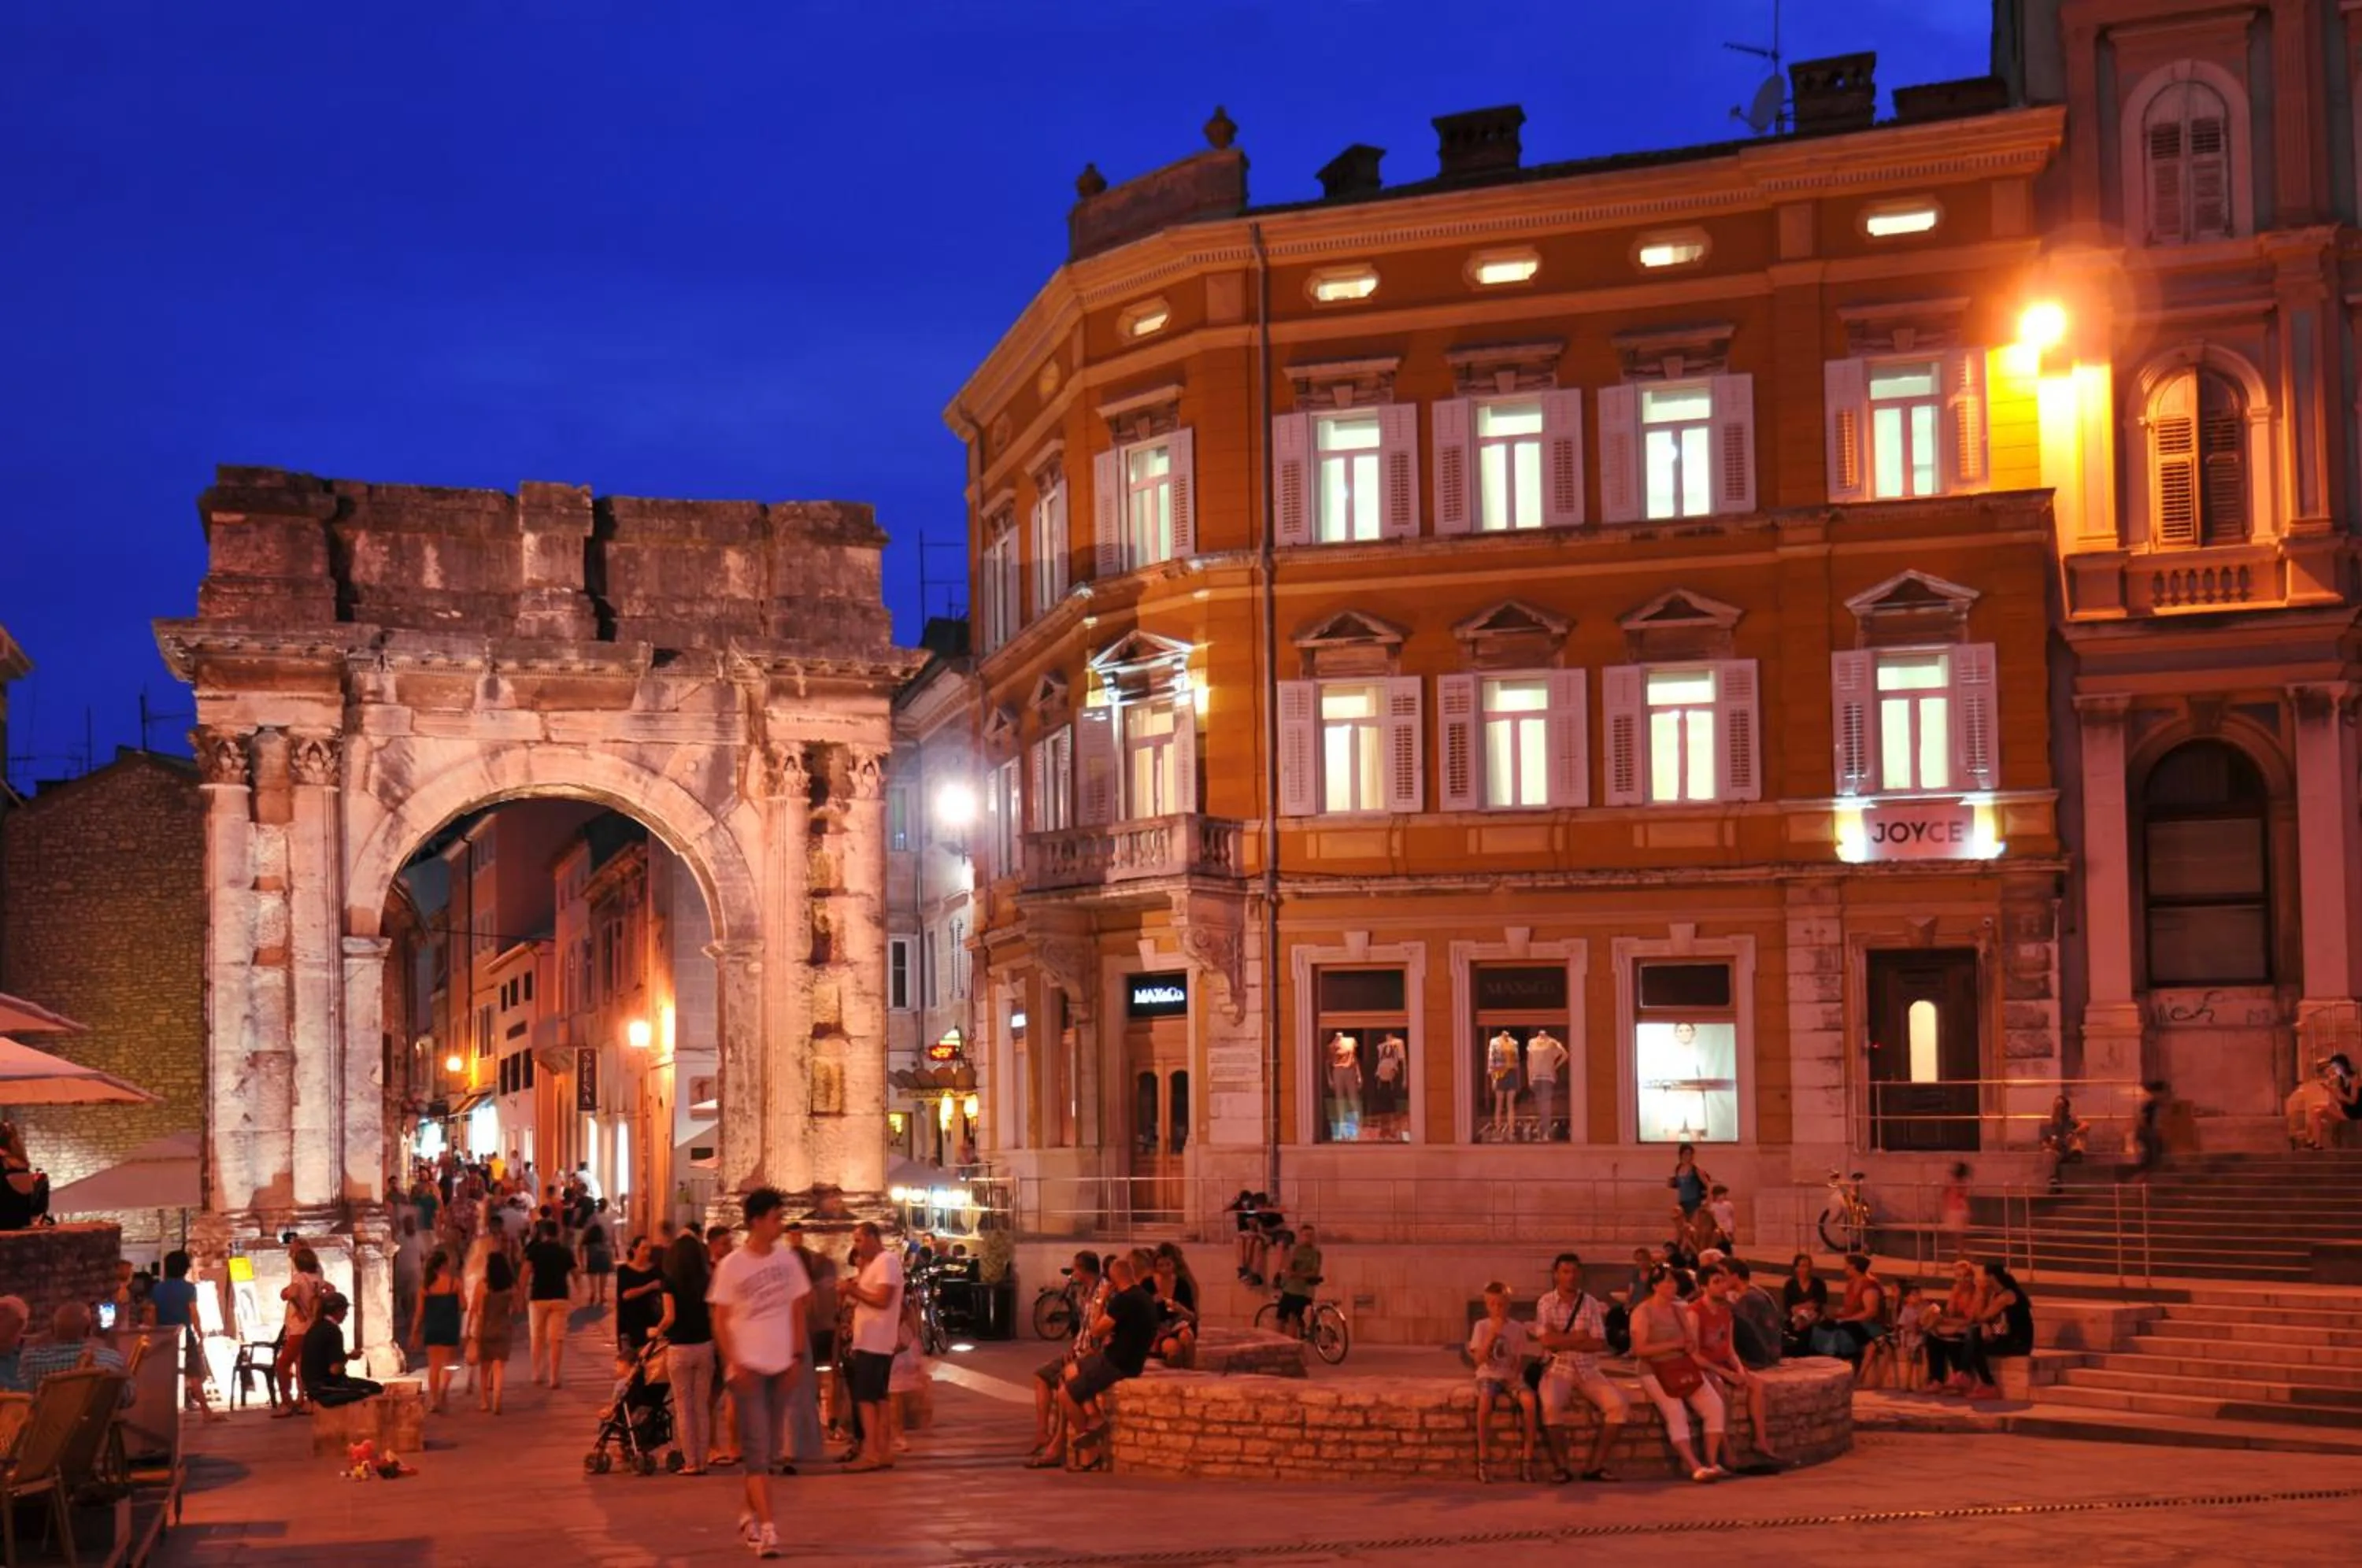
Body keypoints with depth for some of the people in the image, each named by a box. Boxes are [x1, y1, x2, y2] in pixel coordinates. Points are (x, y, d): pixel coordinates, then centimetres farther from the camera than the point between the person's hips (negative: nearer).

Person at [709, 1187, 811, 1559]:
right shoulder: (731, 1266, -8)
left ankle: (749, 1512, 28)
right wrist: (734, 1363, -13)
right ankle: (766, 1527, -12)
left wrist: (797, 1355, 2)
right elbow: (720, 1320, -5)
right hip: (747, 1367, -4)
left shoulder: (787, 1260, 4)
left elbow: (797, 1309, 10)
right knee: (757, 1448, -9)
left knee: (770, 1450, 11)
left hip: (780, 1365, 4)